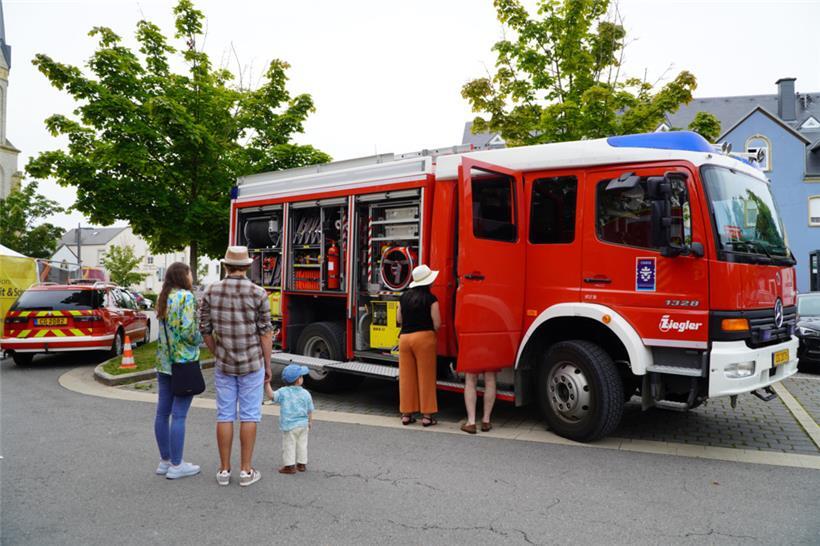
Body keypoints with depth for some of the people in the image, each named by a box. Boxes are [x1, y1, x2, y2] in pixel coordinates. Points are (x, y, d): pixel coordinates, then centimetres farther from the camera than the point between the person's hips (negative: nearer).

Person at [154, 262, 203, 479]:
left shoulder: (163, 298, 10)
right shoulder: (186, 296, -13)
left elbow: (164, 328, 12)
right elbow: (188, 331, -21)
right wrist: (200, 339, -1)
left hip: (163, 361, 8)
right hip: (184, 361, -8)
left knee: (163, 412, 12)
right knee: (179, 414, -2)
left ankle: (165, 461, 22)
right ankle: (176, 466, 6)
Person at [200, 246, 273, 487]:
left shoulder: (210, 292, -3)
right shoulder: (258, 293, -11)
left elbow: (205, 330, 2)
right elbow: (265, 333, -9)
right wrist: (268, 365, 1)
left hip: (223, 365, 3)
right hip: (252, 364, -2)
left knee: (225, 415, 10)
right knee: (249, 415, 6)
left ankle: (224, 470, 17)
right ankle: (246, 471, 11)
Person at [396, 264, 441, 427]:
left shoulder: (405, 296, 5)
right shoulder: (430, 298, -10)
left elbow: (399, 319, 12)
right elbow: (437, 323, -10)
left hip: (404, 337, 5)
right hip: (424, 337, -5)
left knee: (406, 376, 9)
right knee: (426, 376, 2)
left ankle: (406, 413, 15)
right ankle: (427, 415, 6)